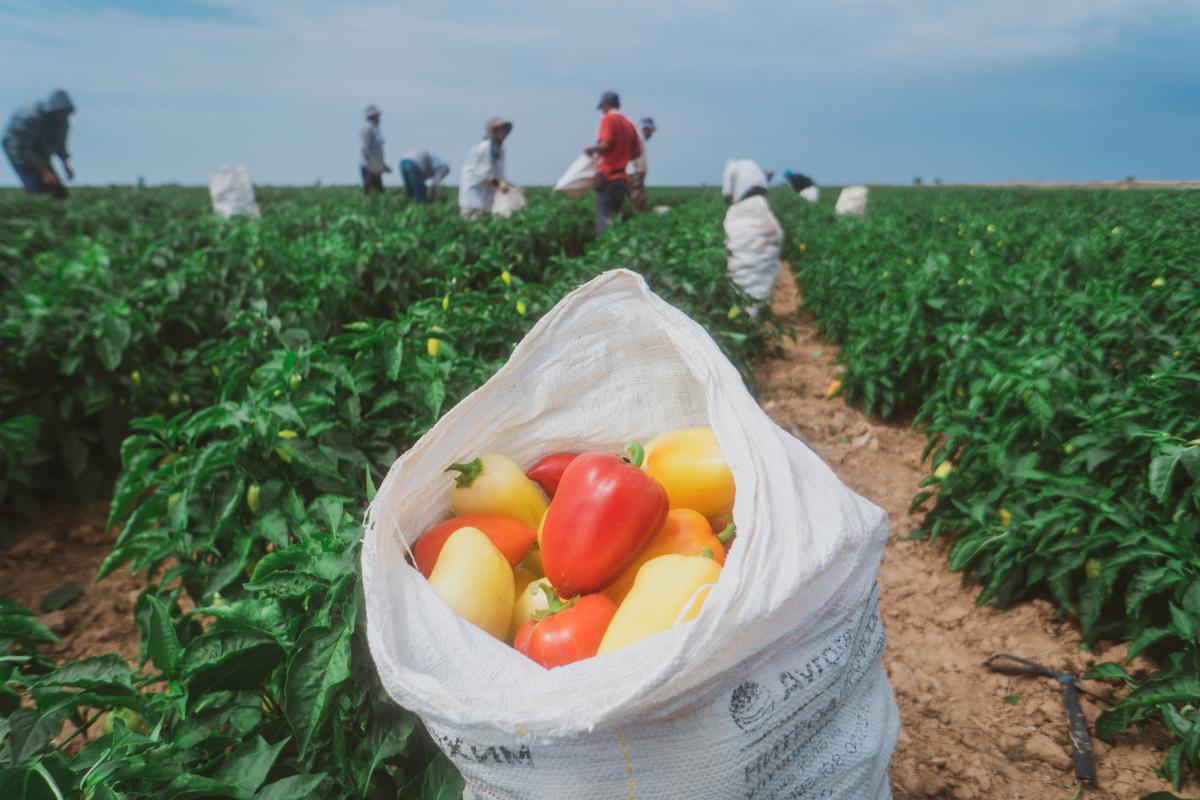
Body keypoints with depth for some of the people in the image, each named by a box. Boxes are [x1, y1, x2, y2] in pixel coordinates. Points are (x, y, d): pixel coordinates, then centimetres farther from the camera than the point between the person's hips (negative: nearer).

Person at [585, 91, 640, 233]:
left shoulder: (608, 119, -6)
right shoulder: (629, 124, 13)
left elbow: (605, 145, -19)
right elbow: (636, 152, 13)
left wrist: (591, 149, -1)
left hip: (607, 177, -7)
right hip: (622, 179, 7)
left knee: (604, 219, -6)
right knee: (616, 219, 11)